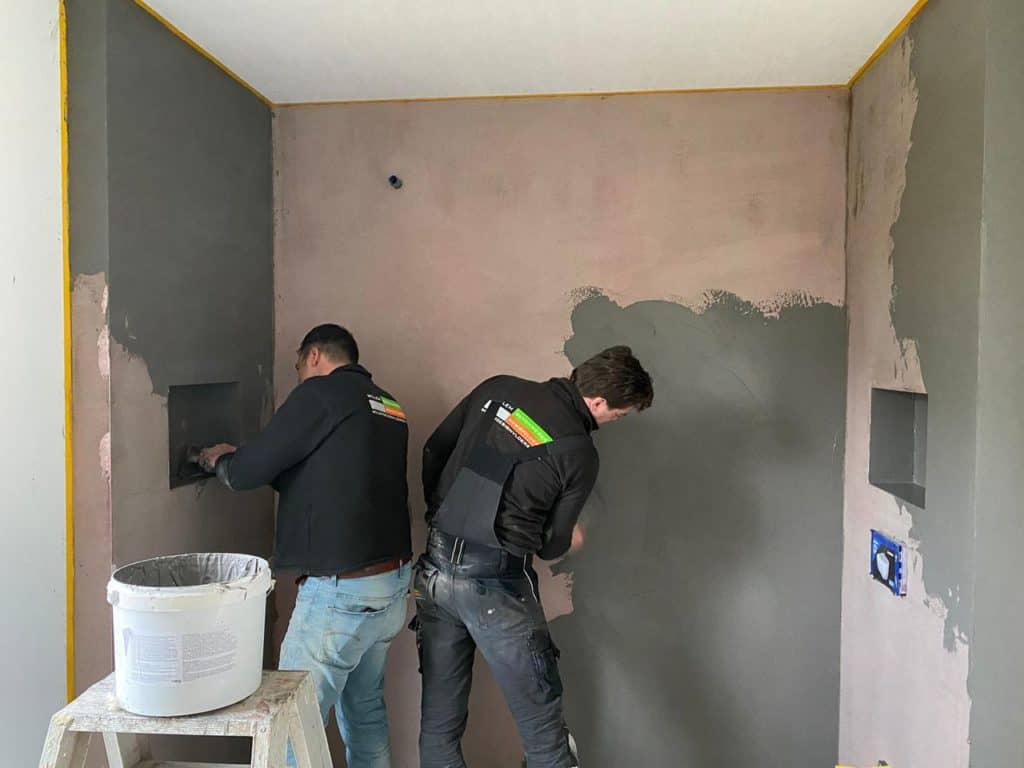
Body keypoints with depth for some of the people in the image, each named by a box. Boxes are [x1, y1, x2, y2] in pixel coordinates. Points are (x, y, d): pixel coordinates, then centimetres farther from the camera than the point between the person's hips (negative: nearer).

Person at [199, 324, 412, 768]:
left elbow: (248, 472, -6)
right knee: (365, 707, 20)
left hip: (341, 592, -8)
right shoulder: (388, 408, 14)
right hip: (393, 582, 8)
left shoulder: (320, 393, -9)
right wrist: (243, 458, 26)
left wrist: (220, 461, 17)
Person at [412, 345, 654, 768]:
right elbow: (549, 544, 0)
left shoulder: (499, 389, 3)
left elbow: (433, 451, 10)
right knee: (541, 722, 10)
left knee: (439, 721, 16)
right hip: (495, 585, -6)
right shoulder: (579, 455, -9)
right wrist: (569, 540, 23)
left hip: (435, 569, 6)